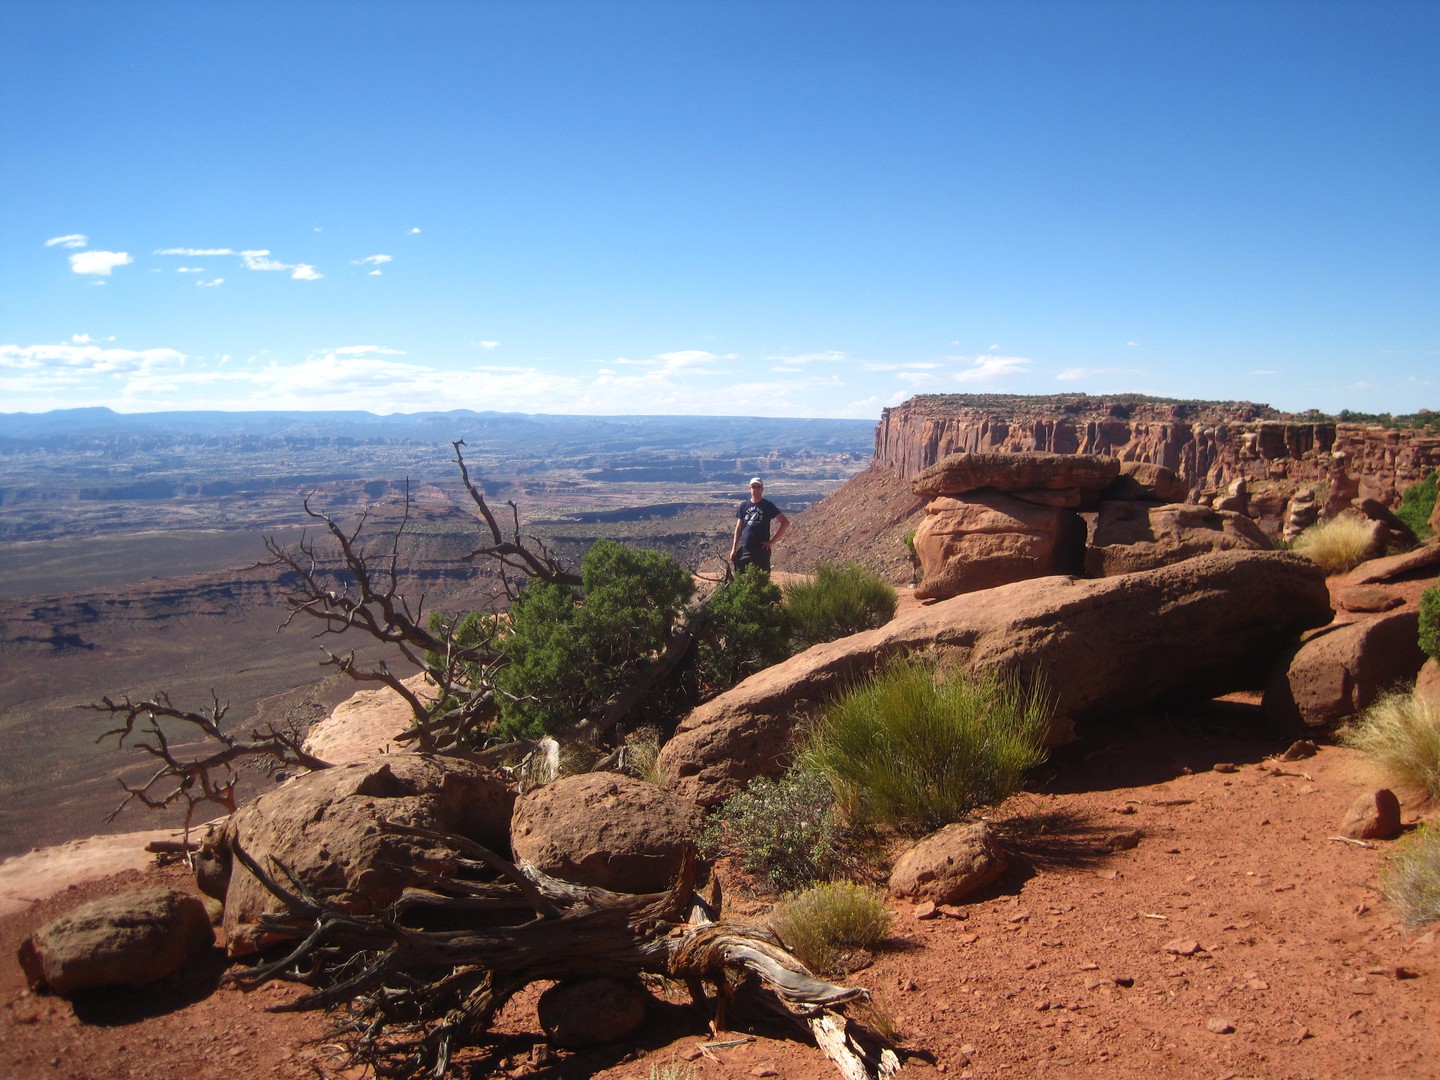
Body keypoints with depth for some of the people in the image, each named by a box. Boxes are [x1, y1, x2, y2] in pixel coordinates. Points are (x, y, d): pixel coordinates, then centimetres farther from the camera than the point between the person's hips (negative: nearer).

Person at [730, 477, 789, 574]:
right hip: (744, 550, 3)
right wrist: (734, 548, 5)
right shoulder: (744, 506, 11)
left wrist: (772, 541, -5)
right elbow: (738, 528, 13)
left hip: (761, 550, -3)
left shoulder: (768, 505, 1)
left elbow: (786, 523, -1)